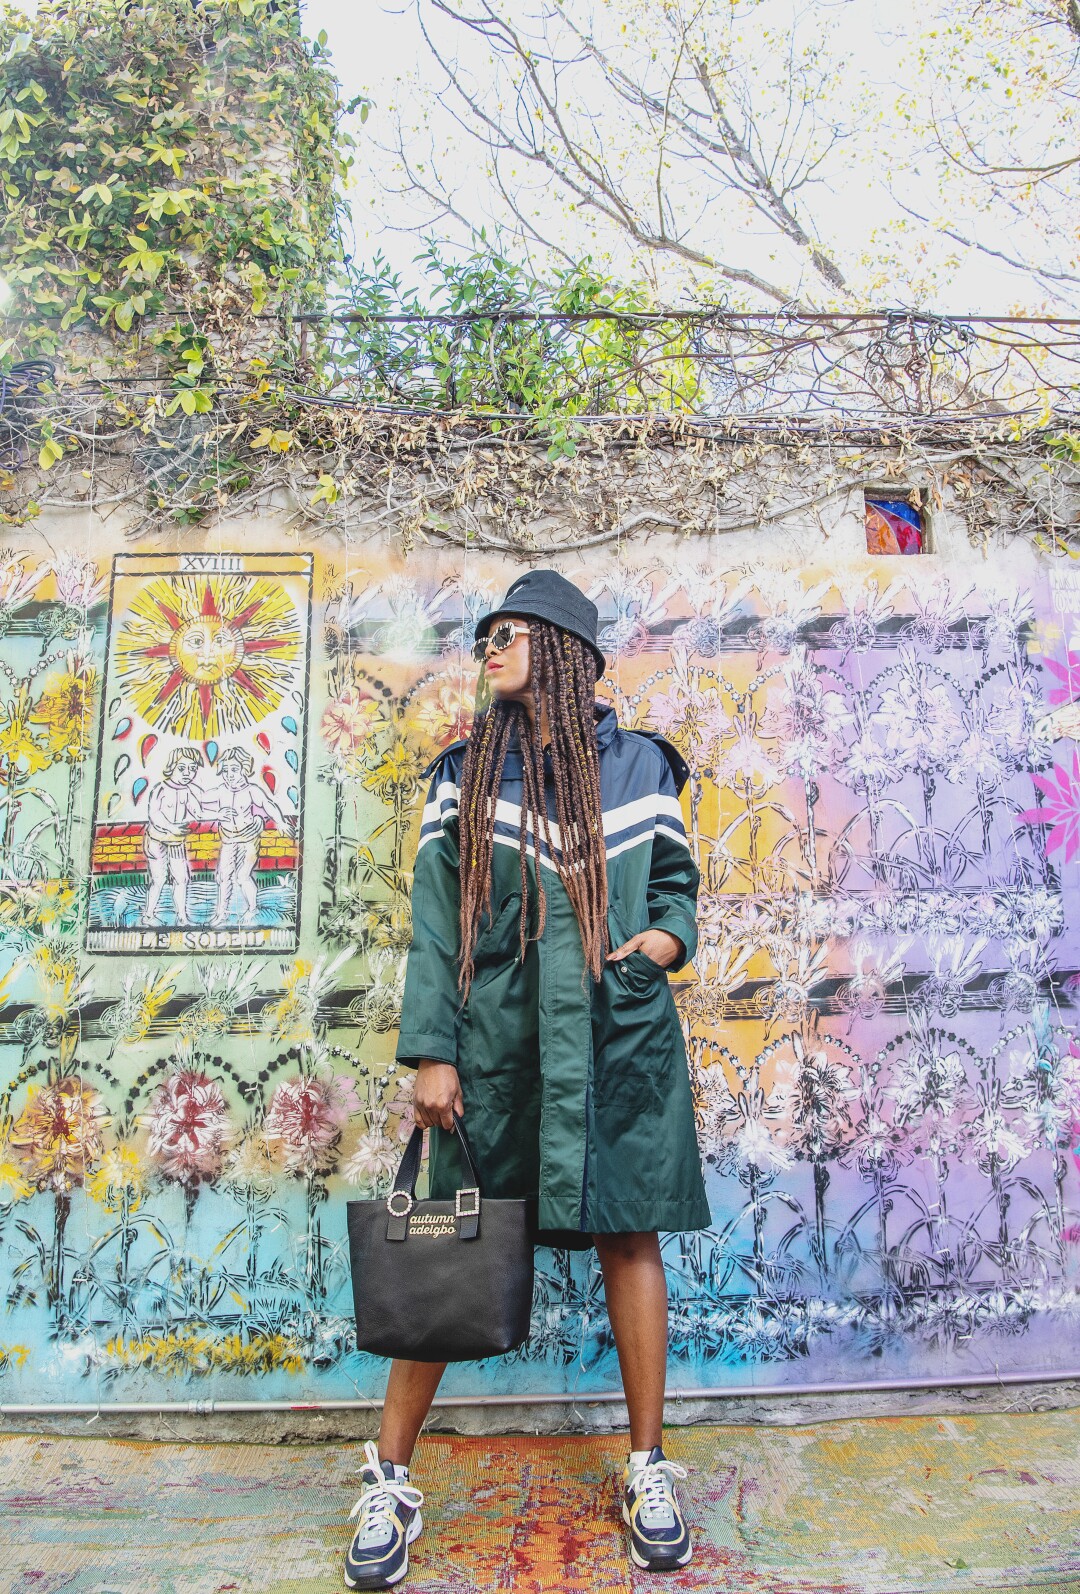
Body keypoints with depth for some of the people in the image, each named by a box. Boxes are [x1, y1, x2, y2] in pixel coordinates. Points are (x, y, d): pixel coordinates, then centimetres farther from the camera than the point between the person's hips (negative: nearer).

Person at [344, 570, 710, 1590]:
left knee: (627, 1236, 8)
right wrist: (431, 1051, -5)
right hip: (498, 1041, 0)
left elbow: (676, 886, 15)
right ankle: (388, 1482, 22)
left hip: (620, 1039, 1)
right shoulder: (464, 772, 5)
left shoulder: (640, 766, 6)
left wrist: (660, 942, -7)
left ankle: (647, 1468, 28)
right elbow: (434, 920, 1)